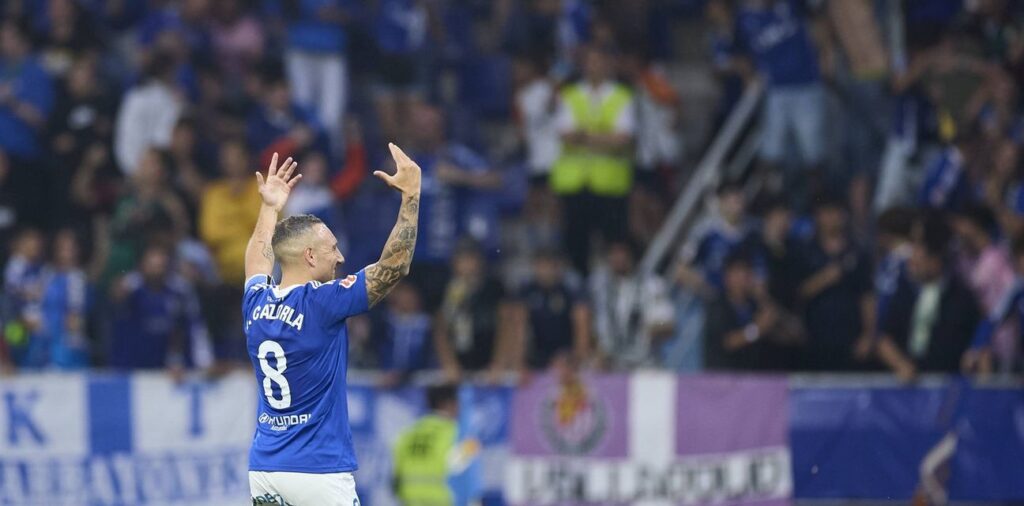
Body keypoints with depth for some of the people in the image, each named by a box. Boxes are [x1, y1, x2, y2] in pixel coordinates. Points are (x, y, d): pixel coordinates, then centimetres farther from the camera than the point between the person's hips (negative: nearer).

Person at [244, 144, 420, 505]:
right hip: (318, 471, -7)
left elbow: (257, 263, 32)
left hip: (264, 467, 7)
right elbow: (395, 265, -8)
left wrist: (270, 208, 41)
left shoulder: (256, 303, 6)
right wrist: (411, 193, -2)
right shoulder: (321, 303, -12)